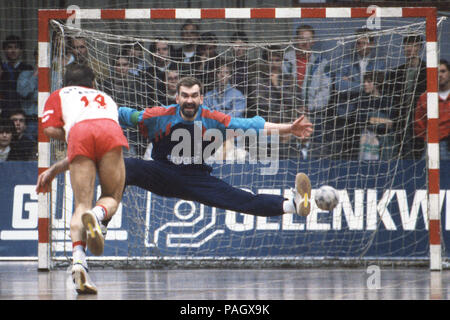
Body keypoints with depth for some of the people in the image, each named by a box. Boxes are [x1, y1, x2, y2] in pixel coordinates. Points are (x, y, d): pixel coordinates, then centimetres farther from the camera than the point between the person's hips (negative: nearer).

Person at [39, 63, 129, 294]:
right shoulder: (106, 98, 43)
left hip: (79, 132, -1)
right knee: (111, 198, 12)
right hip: (110, 132, 1)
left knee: (81, 205, -1)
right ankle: (97, 214, -25)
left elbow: (50, 129, 16)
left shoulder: (59, 95, 34)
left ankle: (78, 258, -26)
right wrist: (55, 170, 50)